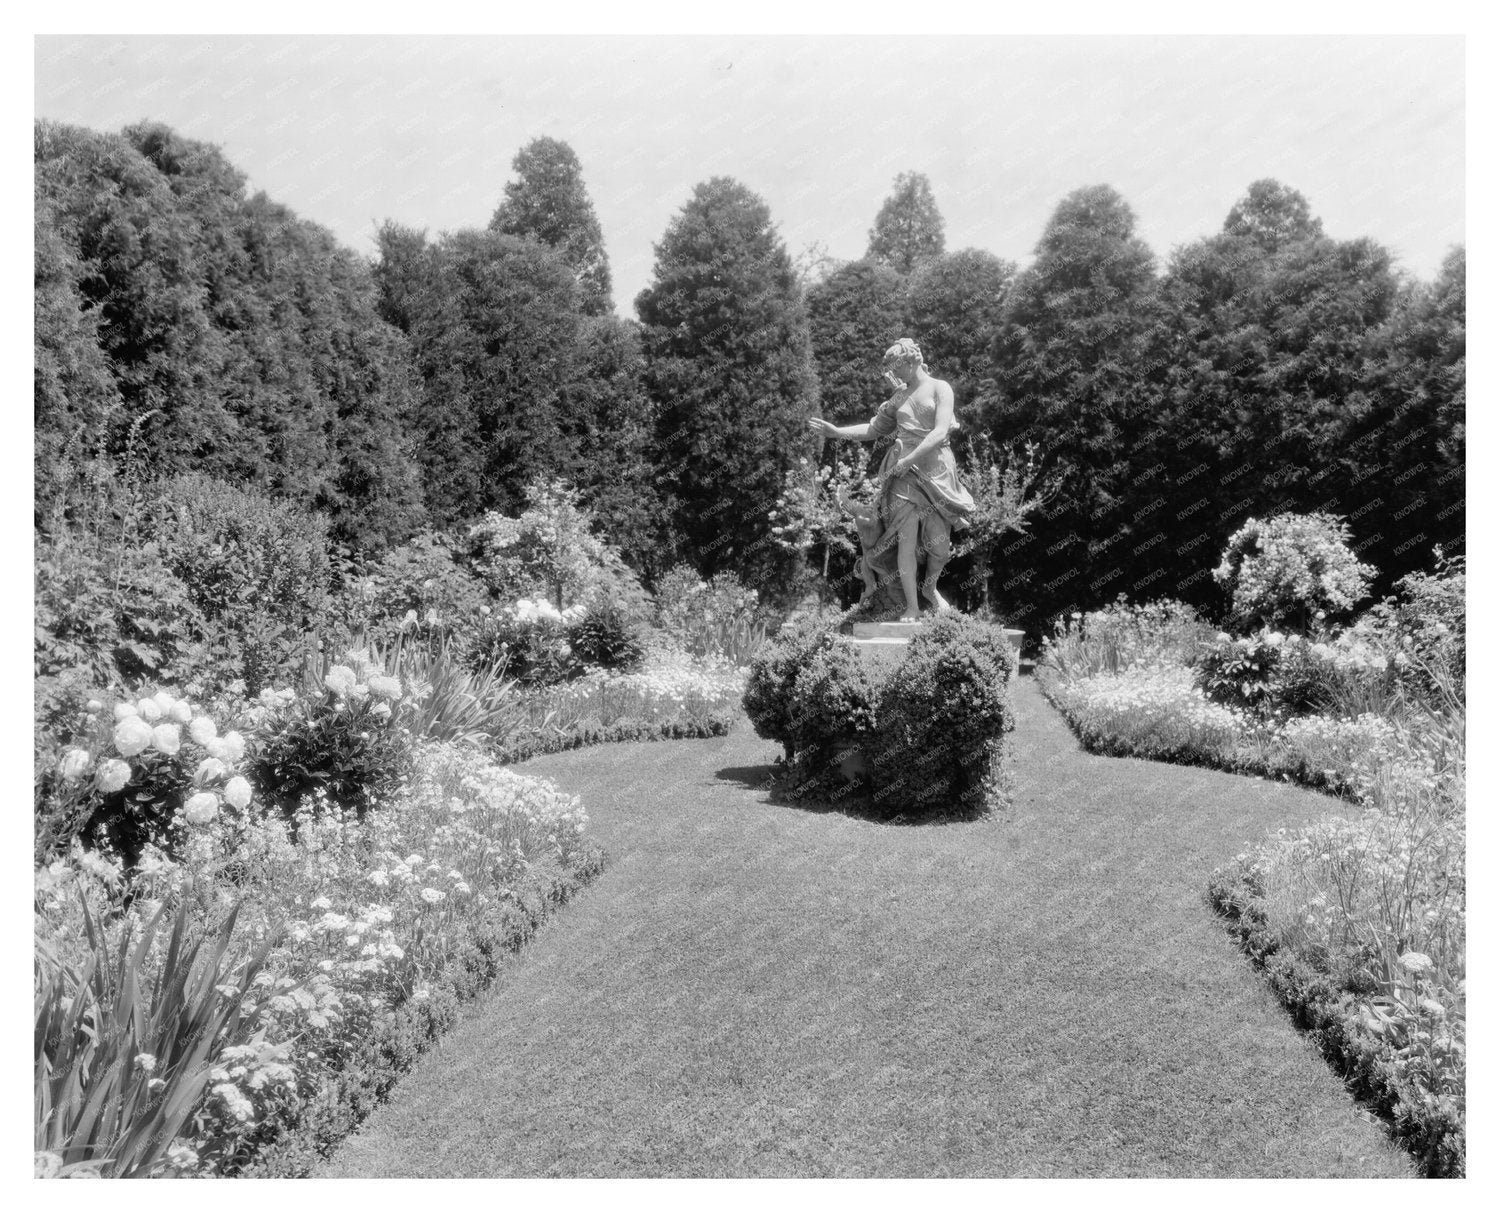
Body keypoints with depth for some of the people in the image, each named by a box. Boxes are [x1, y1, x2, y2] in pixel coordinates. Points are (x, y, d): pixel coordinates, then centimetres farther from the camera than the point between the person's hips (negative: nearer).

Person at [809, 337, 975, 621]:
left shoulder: (940, 389, 1)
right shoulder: (899, 397, 15)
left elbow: (940, 433, -11)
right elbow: (873, 429, 19)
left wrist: (908, 460, -18)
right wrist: (836, 432, 8)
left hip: (936, 469, -2)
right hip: (904, 470, 3)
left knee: (940, 541, -2)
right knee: (907, 538, -9)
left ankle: (930, 588, 28)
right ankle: (912, 607, -3)